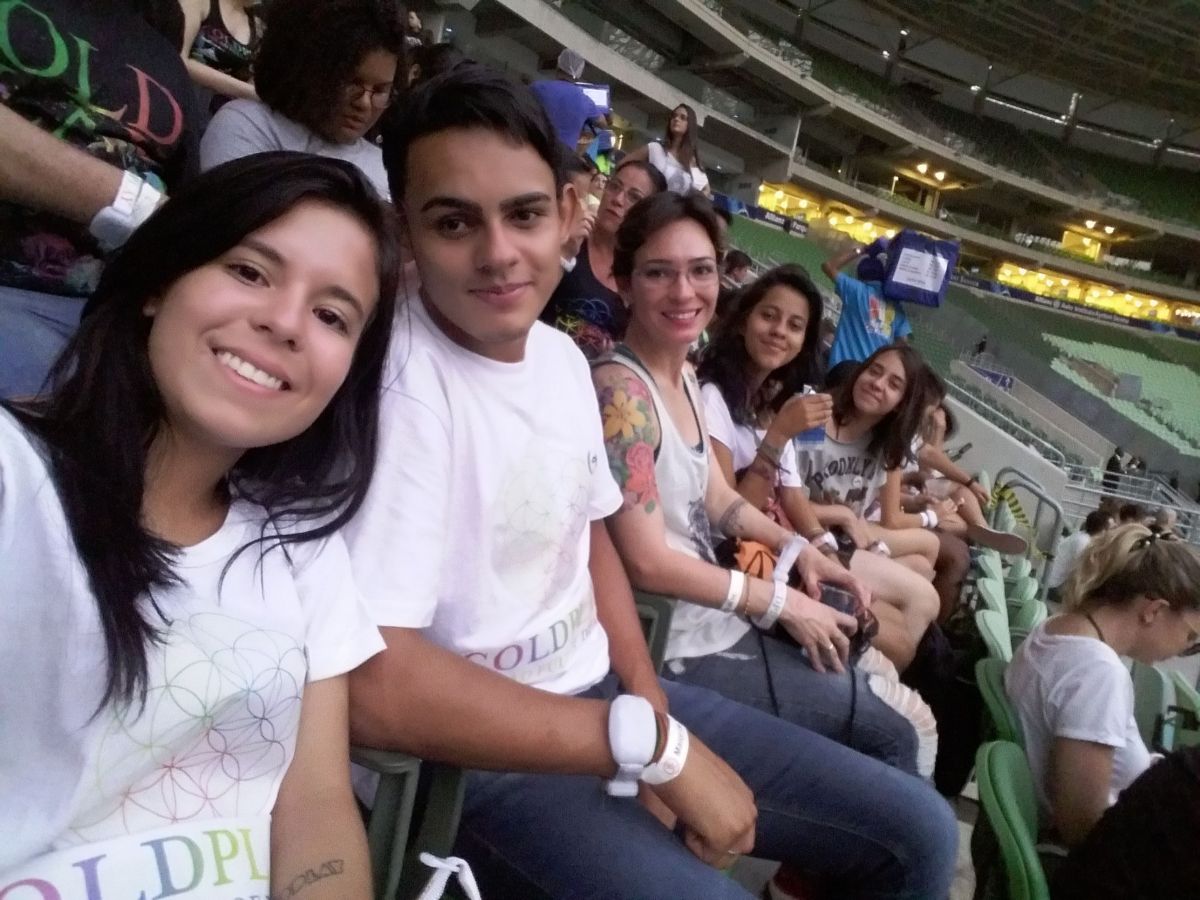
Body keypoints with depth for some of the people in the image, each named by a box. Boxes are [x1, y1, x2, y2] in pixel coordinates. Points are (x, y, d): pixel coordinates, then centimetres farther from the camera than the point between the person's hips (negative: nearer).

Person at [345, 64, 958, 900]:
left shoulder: (562, 355, 3)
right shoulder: (398, 384, -23)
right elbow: (371, 683, -29)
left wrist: (652, 704, -2)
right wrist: (652, 744, -23)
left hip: (608, 695, 7)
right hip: (484, 763, -7)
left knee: (918, 833, 9)